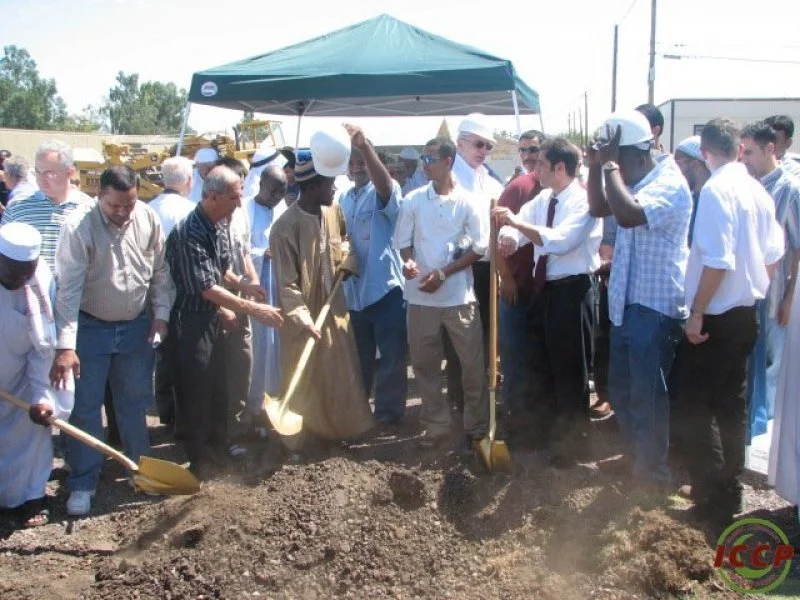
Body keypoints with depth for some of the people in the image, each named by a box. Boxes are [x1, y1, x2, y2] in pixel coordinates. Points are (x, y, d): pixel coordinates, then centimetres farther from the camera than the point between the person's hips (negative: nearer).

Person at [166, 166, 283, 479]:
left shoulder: (220, 225, 3)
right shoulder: (189, 233, -24)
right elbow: (207, 288, -28)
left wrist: (242, 284, -2)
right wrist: (253, 309, -30)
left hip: (213, 318, 9)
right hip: (191, 324, -9)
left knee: (219, 391, 17)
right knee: (196, 395, 3)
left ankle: (218, 452, 33)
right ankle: (201, 464, 17)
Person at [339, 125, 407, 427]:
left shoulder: (385, 192, -6)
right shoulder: (343, 200, 12)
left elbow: (383, 180, -30)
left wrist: (363, 144, -43)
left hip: (385, 286, -6)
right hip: (353, 289, 6)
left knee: (392, 355, 1)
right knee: (358, 356, 18)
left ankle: (389, 409, 15)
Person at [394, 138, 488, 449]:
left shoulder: (467, 201, -4)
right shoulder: (413, 200, 2)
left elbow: (480, 248, -5)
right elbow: (403, 241, 8)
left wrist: (443, 273, -13)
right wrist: (408, 261, -15)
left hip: (459, 296, -2)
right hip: (420, 296, 3)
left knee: (473, 364, 3)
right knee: (425, 365, 9)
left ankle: (477, 427, 19)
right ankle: (436, 426, 23)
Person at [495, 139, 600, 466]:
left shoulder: (583, 200, -17)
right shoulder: (543, 199, 7)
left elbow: (561, 241, -31)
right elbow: (516, 222, 4)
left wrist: (517, 222, -33)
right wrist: (509, 235, -20)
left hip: (571, 290, -8)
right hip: (543, 288, 8)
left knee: (569, 368, 5)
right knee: (540, 361, 20)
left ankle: (572, 441, 22)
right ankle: (544, 427, 39)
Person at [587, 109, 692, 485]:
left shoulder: (669, 185, -19)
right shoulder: (634, 182, 9)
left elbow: (628, 215, -34)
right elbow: (598, 207, 13)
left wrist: (610, 165, -24)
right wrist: (597, 164, 0)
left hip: (654, 306, -9)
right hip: (627, 301, 10)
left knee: (647, 392, 2)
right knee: (621, 386, 19)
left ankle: (653, 469, 17)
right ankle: (635, 453, 36)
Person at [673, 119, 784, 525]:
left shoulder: (716, 190, -18)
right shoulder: (758, 191, 6)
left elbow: (718, 260, -24)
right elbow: (773, 256, 12)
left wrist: (697, 313, -18)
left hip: (716, 317, -8)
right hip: (746, 314, 8)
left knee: (695, 404, 2)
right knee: (731, 404, 17)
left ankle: (714, 500, 6)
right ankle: (730, 491, 28)